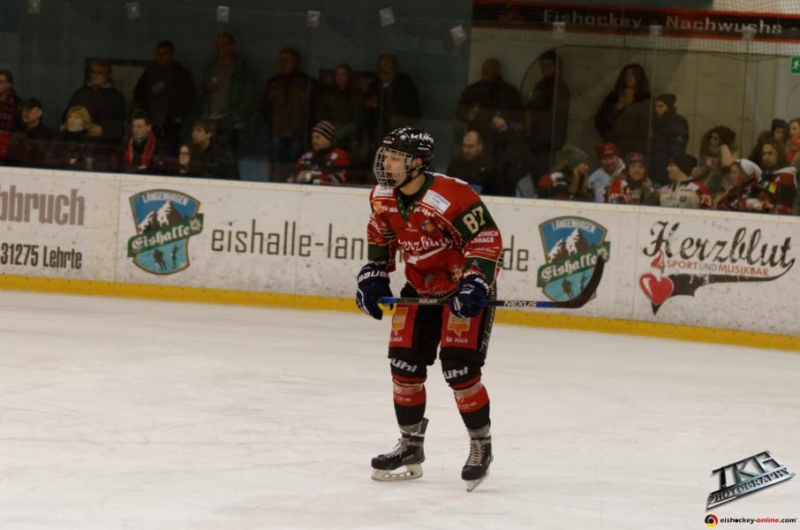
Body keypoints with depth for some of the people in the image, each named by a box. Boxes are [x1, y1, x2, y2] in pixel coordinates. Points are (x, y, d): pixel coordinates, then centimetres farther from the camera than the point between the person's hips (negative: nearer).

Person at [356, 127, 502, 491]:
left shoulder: (451, 196, -28)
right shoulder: (382, 198, -3)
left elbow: (486, 237, -24)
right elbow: (381, 239, 15)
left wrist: (475, 283, -30)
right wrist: (373, 277, 6)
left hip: (464, 287, -7)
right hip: (420, 287, 7)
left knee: (459, 368, -15)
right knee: (404, 363, 3)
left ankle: (481, 447, 3)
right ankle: (411, 447, 18)